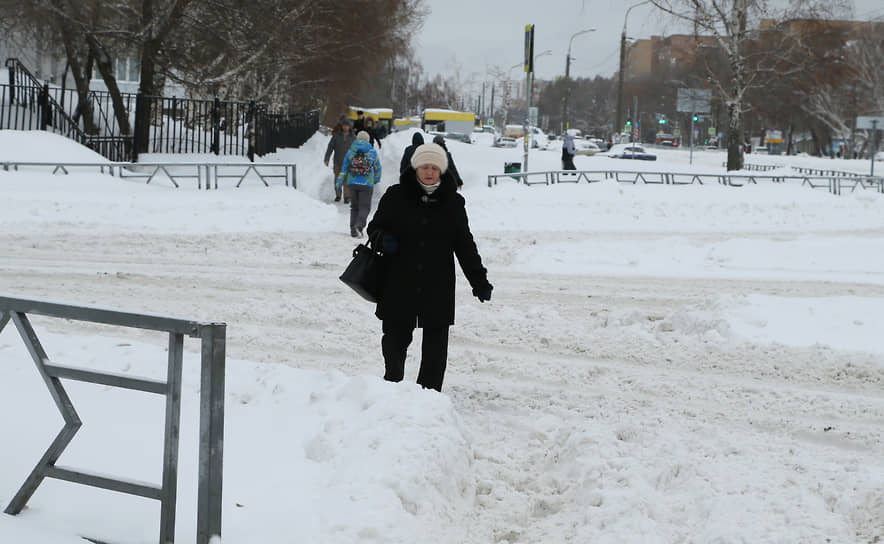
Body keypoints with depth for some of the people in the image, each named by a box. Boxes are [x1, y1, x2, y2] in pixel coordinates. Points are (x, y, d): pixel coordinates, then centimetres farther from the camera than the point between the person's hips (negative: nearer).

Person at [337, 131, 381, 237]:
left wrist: (339, 182, 10)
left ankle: (353, 230, 7)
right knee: (365, 207, 2)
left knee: (354, 207, 14)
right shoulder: (372, 152, 2)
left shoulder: (350, 152, 5)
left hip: (352, 183, 2)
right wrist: (377, 179, 31)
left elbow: (344, 168, 5)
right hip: (367, 184, -2)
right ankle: (359, 225, -23)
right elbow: (377, 168, 13)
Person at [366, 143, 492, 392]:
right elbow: (375, 226, 11)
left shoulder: (452, 203, 6)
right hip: (399, 284, -1)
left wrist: (479, 280, 5)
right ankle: (393, 383, 27)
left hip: (438, 287, 1)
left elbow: (464, 245, 10)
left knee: (436, 343, 1)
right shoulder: (396, 196, 2)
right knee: (396, 338, 6)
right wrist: (384, 238, -13)